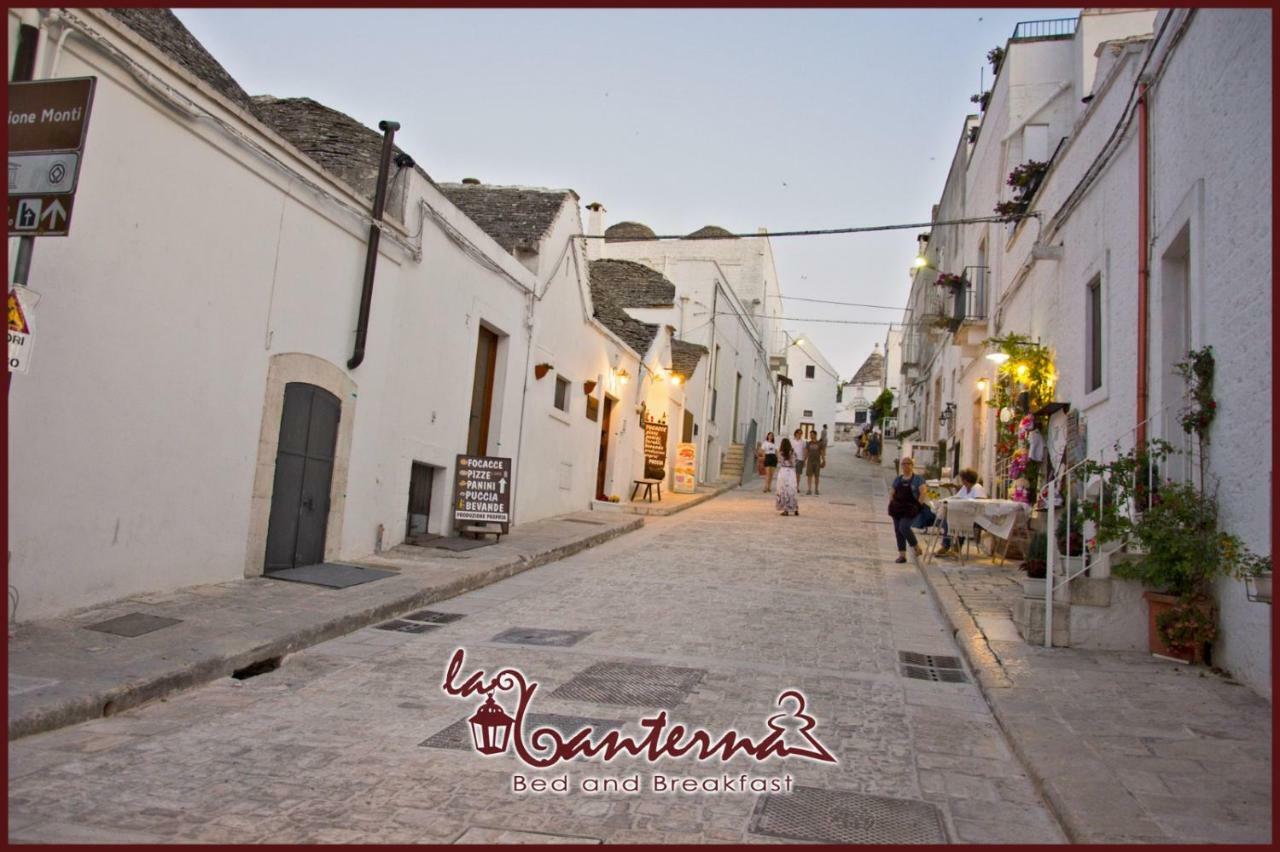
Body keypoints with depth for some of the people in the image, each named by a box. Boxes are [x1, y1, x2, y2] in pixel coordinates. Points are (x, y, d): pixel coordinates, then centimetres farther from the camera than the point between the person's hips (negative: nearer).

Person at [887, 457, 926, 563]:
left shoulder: (918, 478, -1)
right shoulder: (898, 478, 13)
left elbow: (923, 491, -11)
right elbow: (891, 492, 18)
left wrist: (918, 504, -14)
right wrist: (892, 504, 5)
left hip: (910, 508, -6)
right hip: (897, 508, 6)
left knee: (904, 527, -20)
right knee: (898, 531, 4)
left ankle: (916, 547, 3)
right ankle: (902, 555, 10)